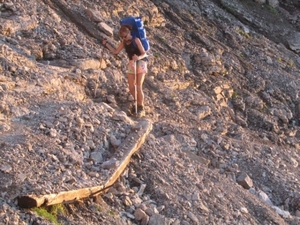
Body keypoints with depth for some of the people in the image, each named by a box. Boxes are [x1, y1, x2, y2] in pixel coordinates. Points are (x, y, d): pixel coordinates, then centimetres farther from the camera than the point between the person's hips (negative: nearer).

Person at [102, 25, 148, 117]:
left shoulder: (136, 40, -14)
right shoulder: (123, 42, 3)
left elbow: (144, 53, -17)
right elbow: (115, 51, 14)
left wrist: (138, 57, -38)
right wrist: (106, 44, 8)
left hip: (140, 63, -6)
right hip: (131, 63, 6)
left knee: (138, 87, -11)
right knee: (131, 87, 5)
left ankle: (141, 108, -1)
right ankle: (137, 102, 29)